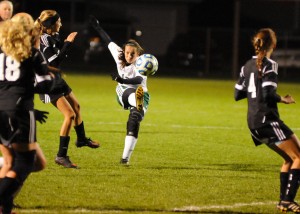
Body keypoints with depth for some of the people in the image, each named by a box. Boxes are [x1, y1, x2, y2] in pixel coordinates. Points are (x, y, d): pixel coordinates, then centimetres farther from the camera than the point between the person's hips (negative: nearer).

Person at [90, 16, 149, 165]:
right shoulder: (120, 57, 7)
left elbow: (139, 80, -30)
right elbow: (109, 42, 22)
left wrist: (122, 79, -47)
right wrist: (97, 28, 32)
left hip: (141, 94, -2)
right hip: (123, 94, 2)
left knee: (134, 122, -25)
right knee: (131, 93, -36)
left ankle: (125, 157, -29)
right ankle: (139, 105, -75)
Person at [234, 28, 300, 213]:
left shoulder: (248, 66, 12)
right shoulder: (270, 66, -12)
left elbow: (238, 94, 16)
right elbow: (268, 94, -21)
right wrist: (283, 99, -5)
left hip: (254, 124, 9)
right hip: (267, 120, -9)